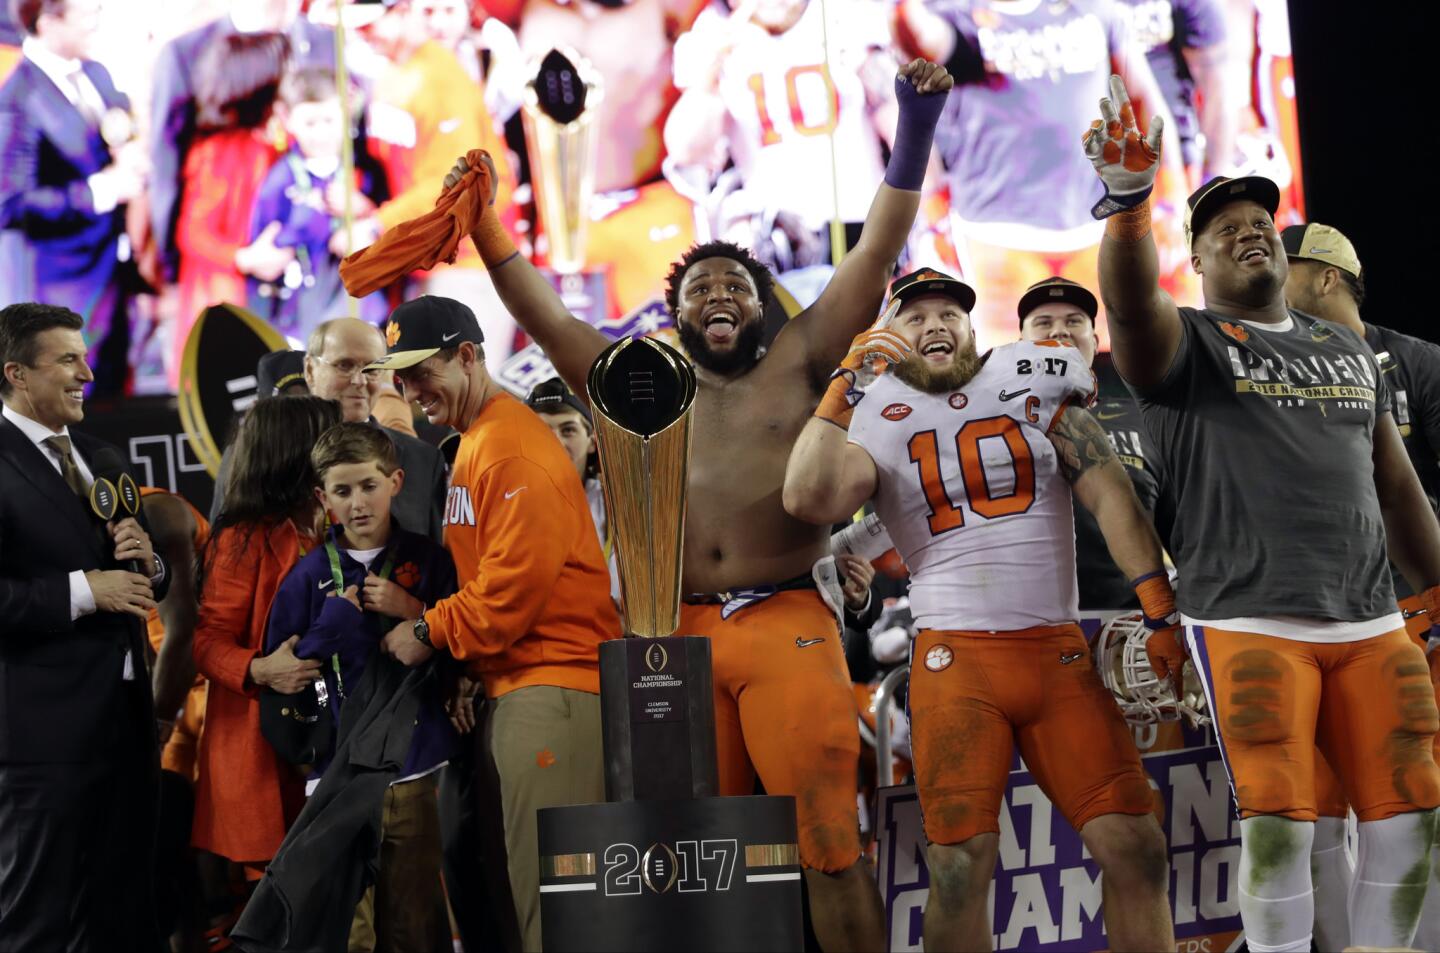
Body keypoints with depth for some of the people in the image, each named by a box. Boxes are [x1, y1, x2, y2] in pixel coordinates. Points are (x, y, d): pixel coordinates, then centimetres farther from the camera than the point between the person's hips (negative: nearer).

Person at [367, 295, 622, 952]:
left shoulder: (512, 447, -12)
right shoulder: (474, 442, 18)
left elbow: (515, 582, -18)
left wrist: (431, 633, -7)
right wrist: (466, 660, 7)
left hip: (551, 685, -10)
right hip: (511, 686, 10)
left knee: (546, 876, -11)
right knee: (519, 872, 8)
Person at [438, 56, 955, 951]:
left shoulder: (799, 362, 11)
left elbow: (876, 255, 7)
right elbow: (546, 317, 19)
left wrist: (914, 131, 0)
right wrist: (483, 225, 13)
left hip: (792, 629, -3)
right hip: (685, 636, 3)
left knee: (829, 841, -8)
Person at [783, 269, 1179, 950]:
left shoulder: (1032, 382, 10)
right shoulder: (875, 419, 6)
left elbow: (1109, 495, 5)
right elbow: (809, 500, -13)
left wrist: (1161, 613, -3)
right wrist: (848, 381, -12)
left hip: (1061, 653, 2)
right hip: (957, 657, -1)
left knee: (1136, 847, -7)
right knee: (960, 862, -11)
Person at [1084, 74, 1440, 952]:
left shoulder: (1349, 350, 20)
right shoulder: (1185, 344, 2)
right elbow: (1129, 298, -23)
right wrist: (1129, 198, -42)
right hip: (1250, 623, -5)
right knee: (1277, 828, -12)